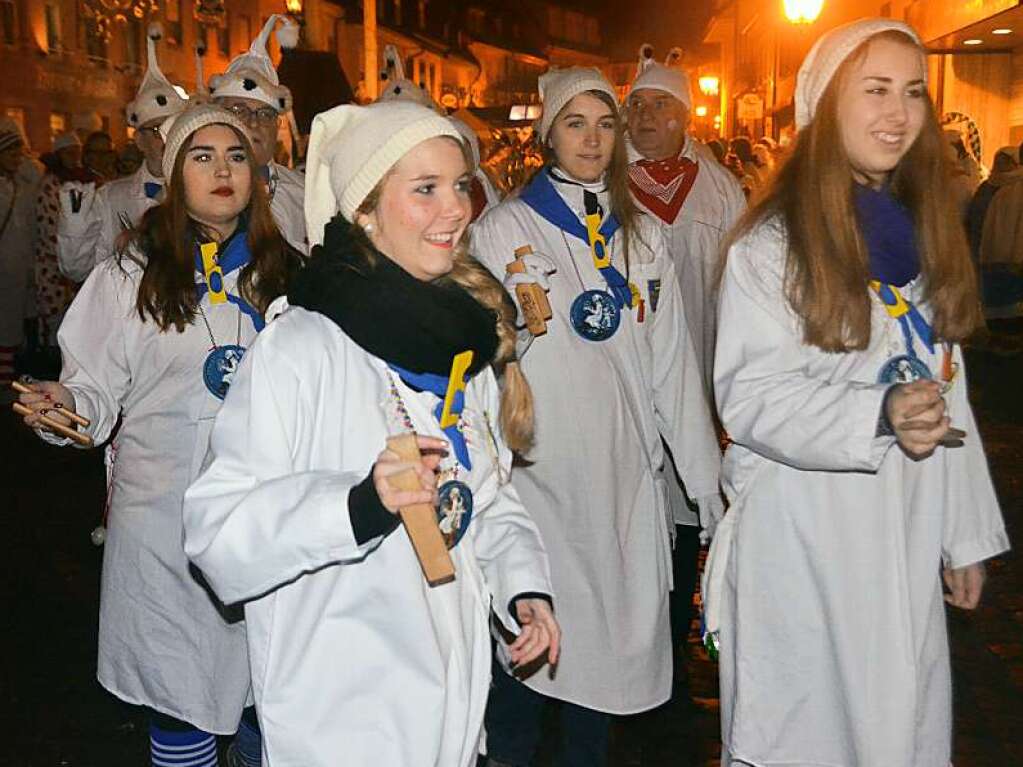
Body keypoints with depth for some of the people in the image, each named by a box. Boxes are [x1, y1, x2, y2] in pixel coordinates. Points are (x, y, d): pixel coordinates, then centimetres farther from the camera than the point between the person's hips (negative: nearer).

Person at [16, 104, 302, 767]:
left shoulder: (286, 274, 8)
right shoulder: (133, 275, 0)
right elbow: (99, 393, -2)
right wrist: (63, 405, -21)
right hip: (165, 517, -2)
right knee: (180, 694, 7)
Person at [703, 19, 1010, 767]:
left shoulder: (926, 231, 11)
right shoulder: (773, 243, -10)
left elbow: (947, 390, 14)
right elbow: (749, 395, -15)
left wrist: (967, 530, 14)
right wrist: (878, 415, -29)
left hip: (907, 537, 6)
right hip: (802, 542, -5)